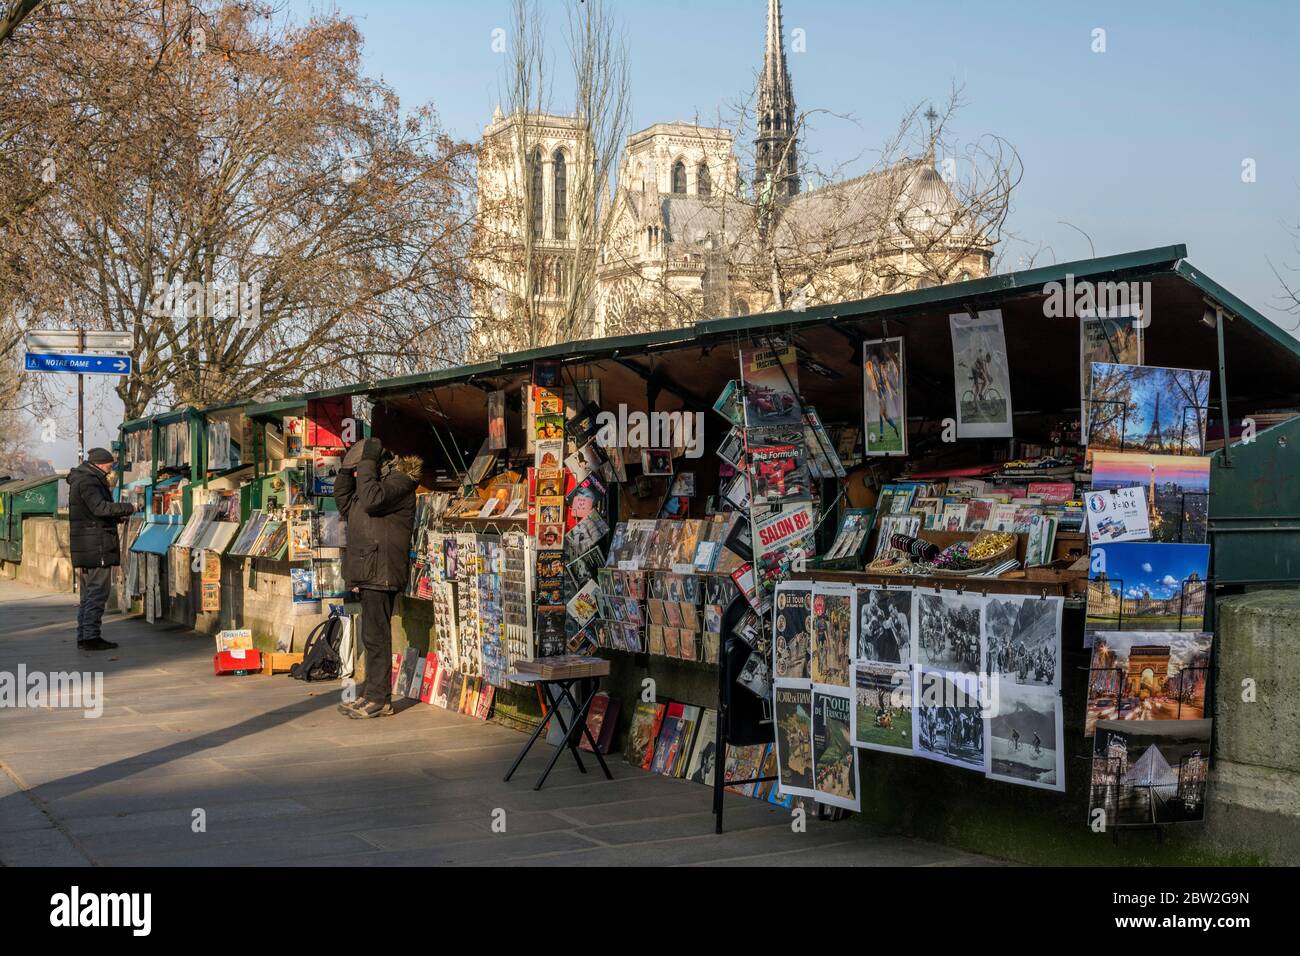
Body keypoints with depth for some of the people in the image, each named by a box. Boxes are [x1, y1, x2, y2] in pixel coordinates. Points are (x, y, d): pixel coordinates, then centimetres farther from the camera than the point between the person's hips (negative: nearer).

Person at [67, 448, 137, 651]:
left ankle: (84, 636, 17)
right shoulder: (88, 482, -13)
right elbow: (100, 507, -26)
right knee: (97, 591, -8)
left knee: (89, 592, 14)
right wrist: (128, 508, -18)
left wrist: (117, 518, 11)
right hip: (97, 546, -11)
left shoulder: (83, 480, 20)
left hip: (86, 549, 11)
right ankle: (91, 636, -8)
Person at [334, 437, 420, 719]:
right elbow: (344, 502, 26)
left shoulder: (399, 480, -8)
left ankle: (379, 698, -6)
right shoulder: (376, 481, 21)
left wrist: (367, 463, -13)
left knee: (375, 635, -9)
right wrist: (347, 471, 14)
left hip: (381, 571, -10)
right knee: (372, 636, 13)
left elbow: (372, 500, -23)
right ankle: (371, 694, 19)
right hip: (369, 571, 10)